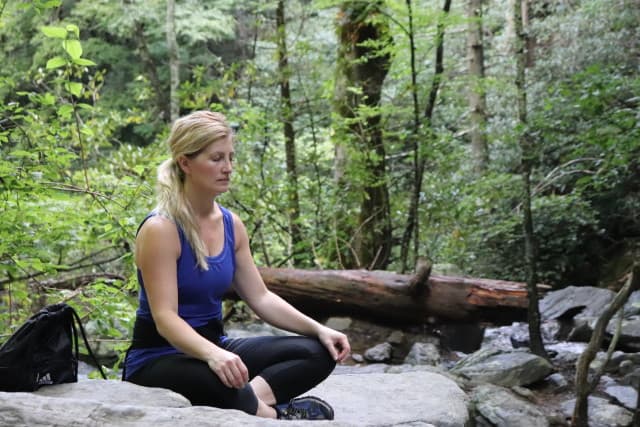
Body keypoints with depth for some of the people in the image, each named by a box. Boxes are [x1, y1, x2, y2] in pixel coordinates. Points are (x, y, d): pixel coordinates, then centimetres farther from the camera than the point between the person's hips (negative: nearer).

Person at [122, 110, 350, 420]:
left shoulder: (231, 225, 4)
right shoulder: (160, 230, -18)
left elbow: (261, 298, 7)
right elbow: (165, 318, -26)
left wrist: (318, 329, -6)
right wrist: (212, 354, -44)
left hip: (213, 346, 8)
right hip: (159, 359, -8)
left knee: (318, 352, -9)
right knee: (221, 385, -42)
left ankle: (253, 396, -29)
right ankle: (274, 414, -17)